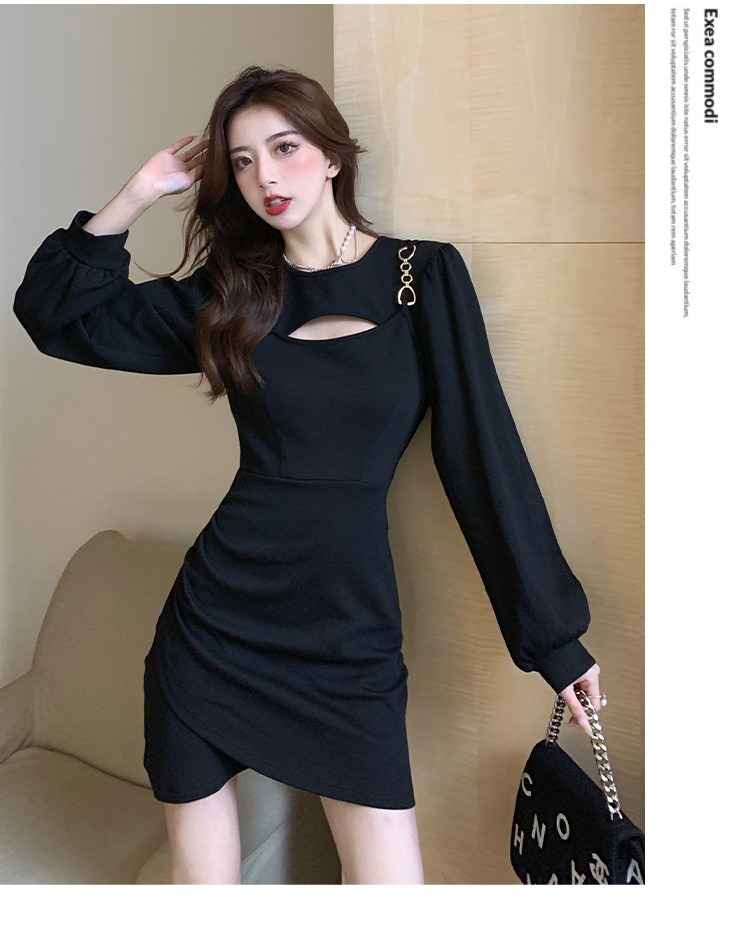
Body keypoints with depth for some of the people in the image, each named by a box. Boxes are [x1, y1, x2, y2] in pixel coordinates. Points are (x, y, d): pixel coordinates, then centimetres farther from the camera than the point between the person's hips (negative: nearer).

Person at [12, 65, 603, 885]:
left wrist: (553, 633, -2)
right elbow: (54, 312, 9)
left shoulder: (426, 277, 0)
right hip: (215, 624, 2)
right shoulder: (231, 291, 7)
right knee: (201, 874, 13)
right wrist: (140, 193, 0)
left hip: (351, 633, -1)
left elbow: (483, 451, -3)